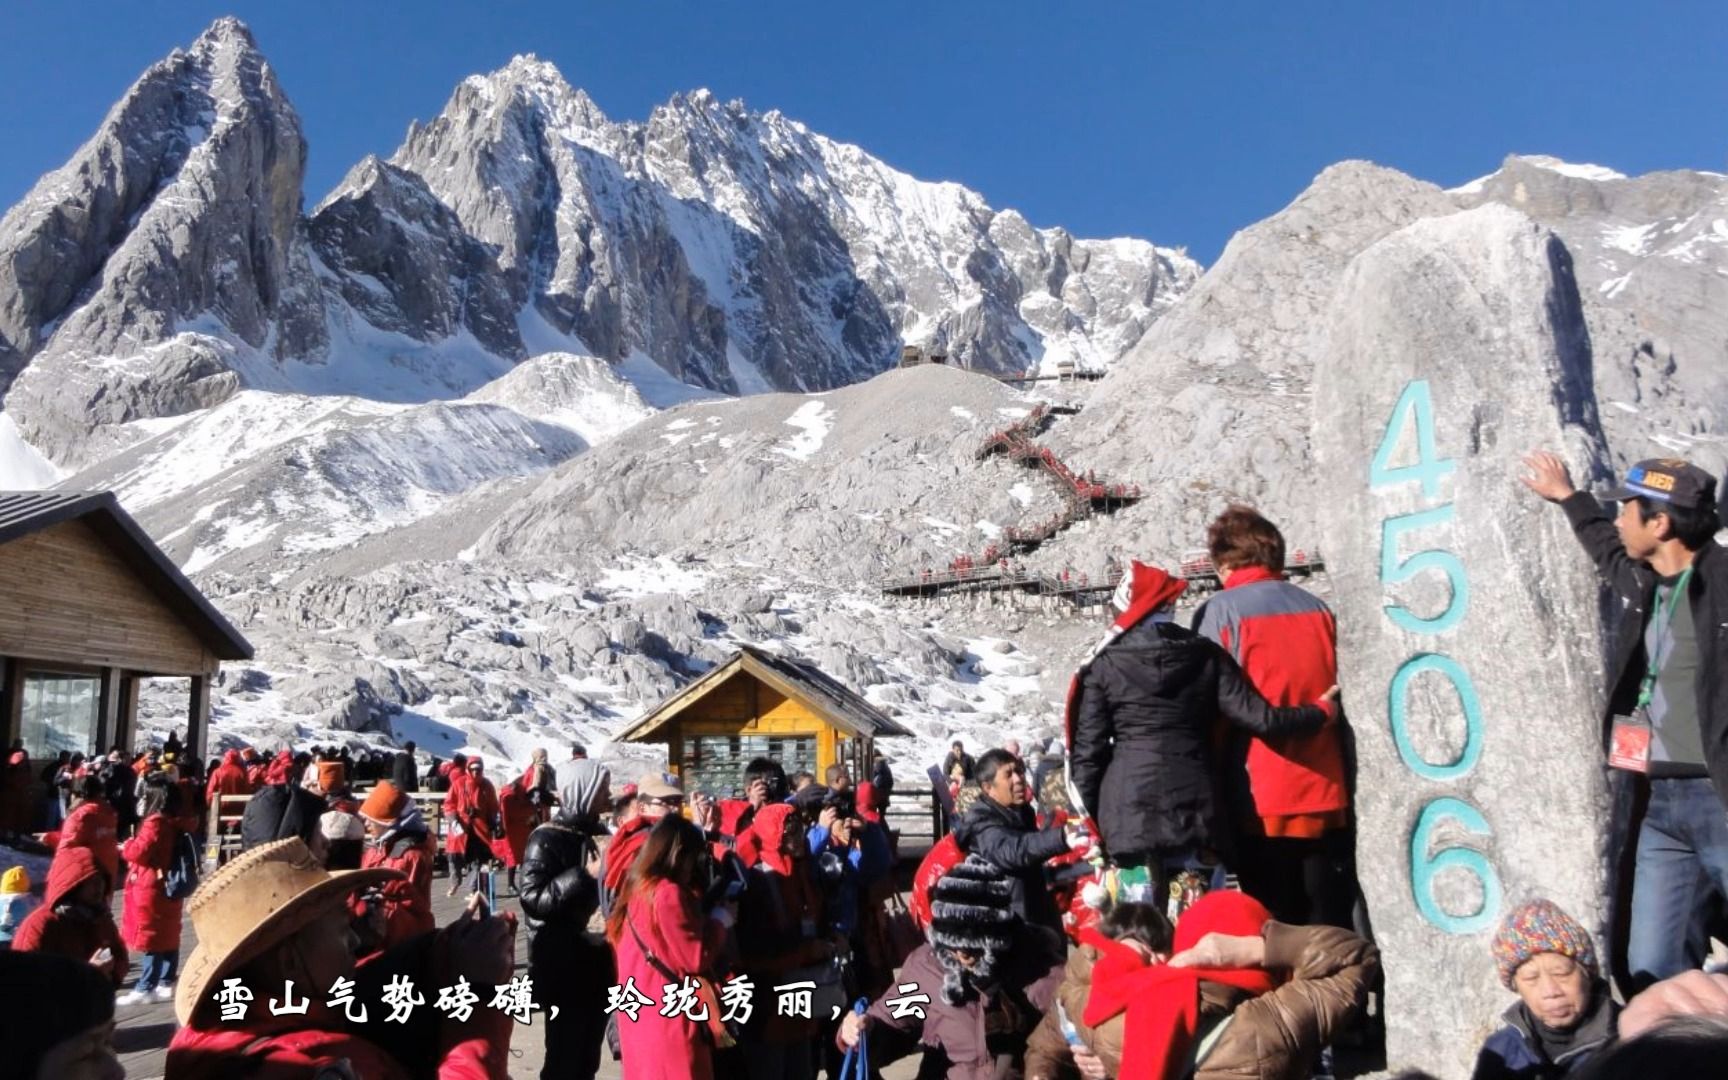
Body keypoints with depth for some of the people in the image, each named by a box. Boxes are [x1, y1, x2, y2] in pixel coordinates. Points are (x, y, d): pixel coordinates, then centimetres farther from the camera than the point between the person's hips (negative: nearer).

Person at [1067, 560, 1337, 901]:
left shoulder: (1104, 665, 1)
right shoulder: (1205, 655, 7)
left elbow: (1088, 750, 1)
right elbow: (1258, 717, 2)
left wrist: (1093, 820, 10)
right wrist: (1321, 712, 19)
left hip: (1129, 806, -2)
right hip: (1193, 802, 2)